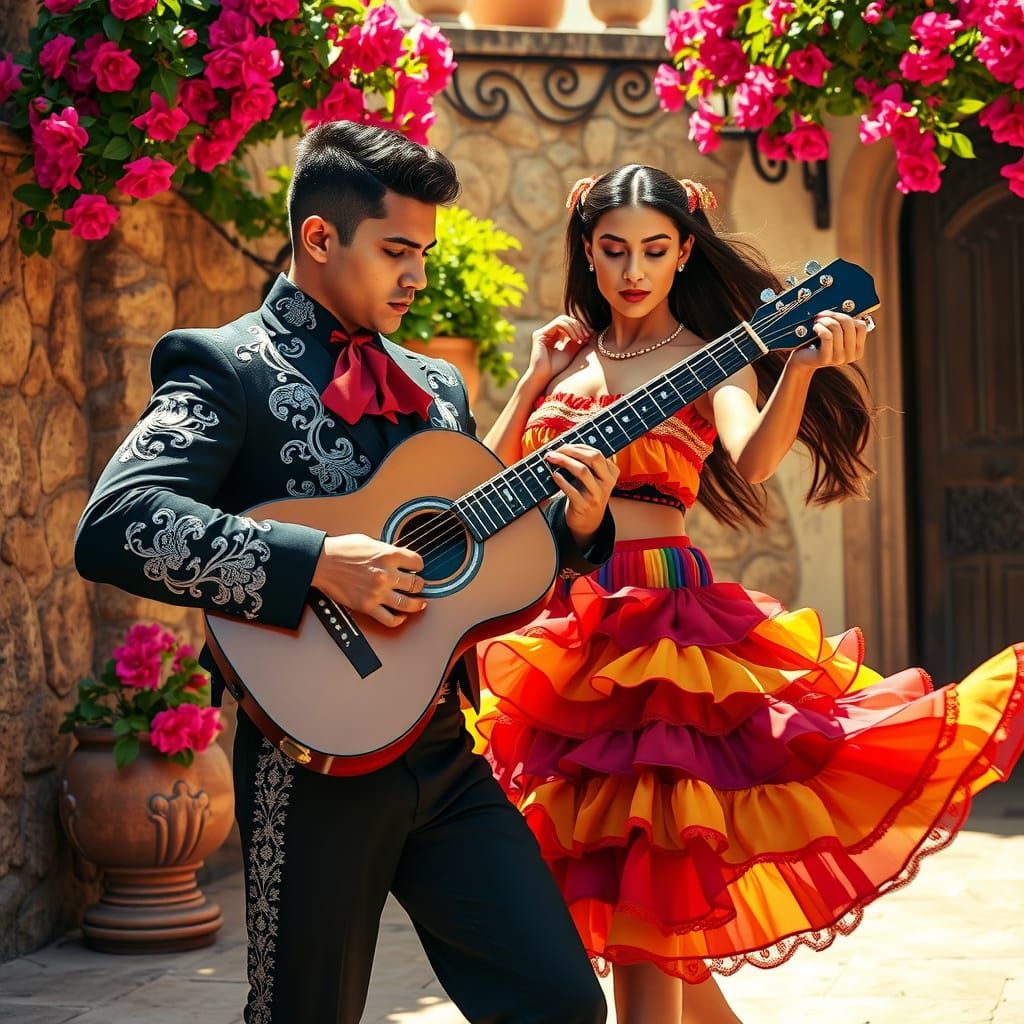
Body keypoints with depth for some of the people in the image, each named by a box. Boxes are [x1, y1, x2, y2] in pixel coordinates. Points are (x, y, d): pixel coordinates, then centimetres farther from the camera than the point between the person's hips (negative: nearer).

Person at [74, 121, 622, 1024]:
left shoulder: (437, 387, 17)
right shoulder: (226, 366, -5)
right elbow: (113, 527, -21)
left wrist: (575, 524, 1)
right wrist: (319, 562, -25)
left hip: (445, 752, 6)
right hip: (316, 758, -6)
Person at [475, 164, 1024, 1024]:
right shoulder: (570, 357, 15)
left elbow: (752, 461, -21)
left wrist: (801, 371, -37)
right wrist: (535, 380, 3)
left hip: (655, 605, -5)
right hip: (560, 620, 5)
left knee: (638, 888, -10)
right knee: (605, 882, 10)